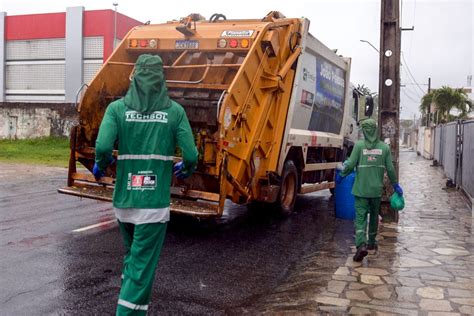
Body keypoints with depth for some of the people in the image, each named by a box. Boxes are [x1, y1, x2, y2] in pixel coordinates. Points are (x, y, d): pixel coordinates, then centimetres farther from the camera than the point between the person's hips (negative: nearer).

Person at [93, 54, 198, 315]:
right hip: (155, 203, -3)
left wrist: (100, 166, 7)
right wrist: (185, 169, 16)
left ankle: (129, 295, 41)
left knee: (132, 254, 27)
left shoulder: (117, 108, 0)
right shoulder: (175, 111, -1)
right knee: (142, 265, 3)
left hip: (123, 200, 3)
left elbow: (103, 147, -15)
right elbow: (191, 156, -7)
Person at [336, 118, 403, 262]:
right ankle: (371, 242, 34)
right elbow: (390, 169, 3)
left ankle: (361, 245, -19)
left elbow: (351, 164, -10)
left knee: (360, 217, -2)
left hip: (361, 189, -3)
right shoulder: (384, 147, 0)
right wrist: (396, 185, 15)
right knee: (374, 215, 20)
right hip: (376, 189, 3)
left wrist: (341, 175, 7)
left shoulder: (359, 145, -8)